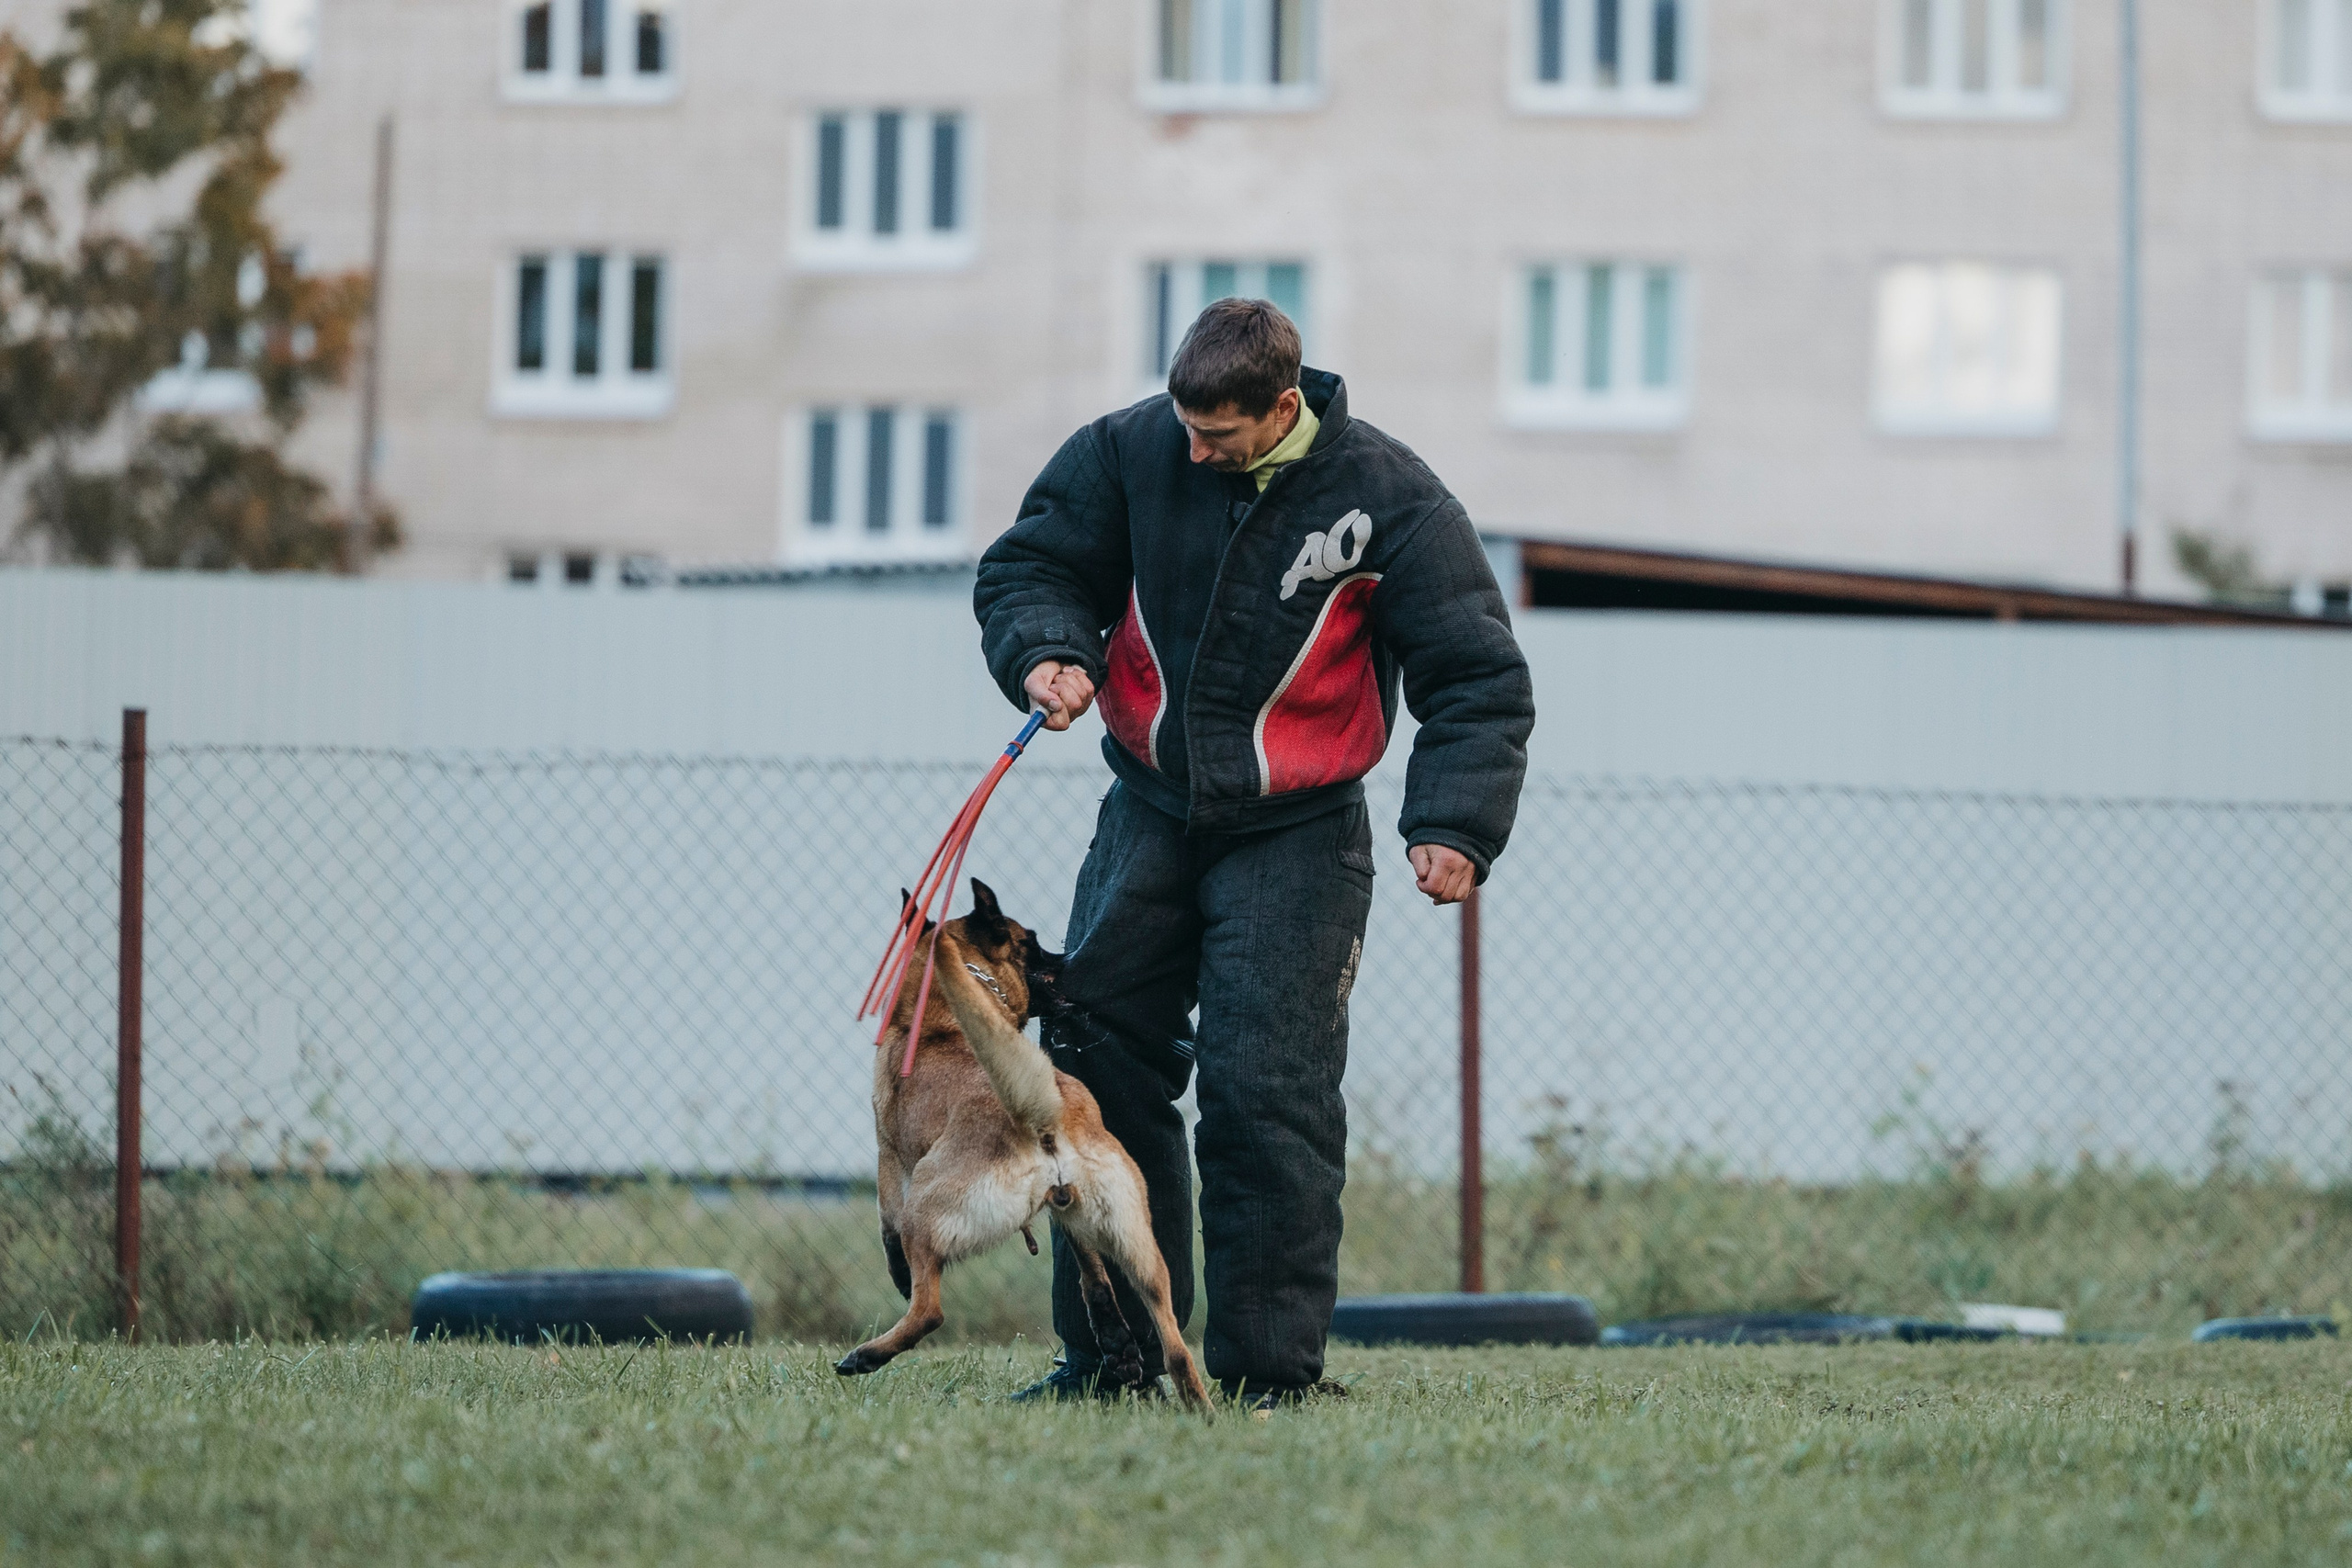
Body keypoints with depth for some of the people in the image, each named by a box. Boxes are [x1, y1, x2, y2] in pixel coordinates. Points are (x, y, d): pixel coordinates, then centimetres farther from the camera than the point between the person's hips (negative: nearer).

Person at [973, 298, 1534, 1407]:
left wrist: (1452, 826, -22)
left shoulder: (1385, 499, -13)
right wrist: (1047, 650, -17)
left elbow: (1477, 679, -10)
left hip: (1297, 836, -4)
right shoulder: (1129, 453, -6)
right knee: (1097, 1068, 4)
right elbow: (1030, 563, 6)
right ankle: (1109, 1350, 13)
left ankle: (1267, 1364, -7)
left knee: (1268, 1094, -12)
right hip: (1149, 812, 4)